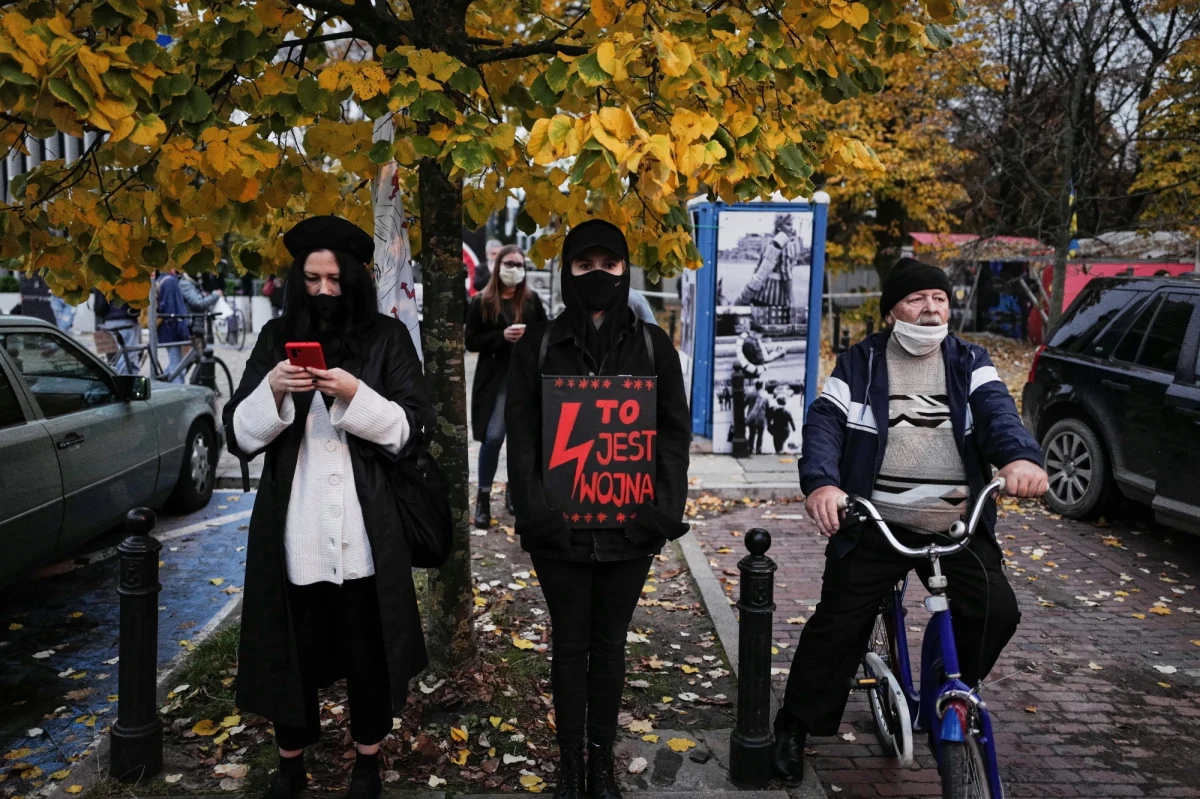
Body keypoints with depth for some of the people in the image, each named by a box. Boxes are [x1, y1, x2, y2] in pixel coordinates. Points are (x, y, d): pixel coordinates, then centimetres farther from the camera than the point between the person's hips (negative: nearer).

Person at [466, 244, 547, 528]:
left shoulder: (532, 299, 6)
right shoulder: (481, 301, 0)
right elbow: (471, 341, -2)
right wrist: (502, 336, -16)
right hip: (496, 380, -3)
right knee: (493, 438, -11)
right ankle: (483, 497, 4)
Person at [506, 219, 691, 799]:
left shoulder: (652, 344, 4)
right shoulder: (538, 346, 2)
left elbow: (674, 431, 3)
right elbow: (521, 435, -1)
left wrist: (664, 509, -7)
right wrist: (534, 510, -11)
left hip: (629, 527, 1)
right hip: (560, 528, 0)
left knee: (610, 643, 12)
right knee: (570, 644, 10)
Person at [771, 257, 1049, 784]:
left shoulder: (969, 363, 8)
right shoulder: (860, 363, 2)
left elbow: (996, 411, -11)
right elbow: (825, 423, -11)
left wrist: (1021, 457, -35)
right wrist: (821, 483, -32)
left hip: (957, 526, 2)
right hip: (875, 525, -2)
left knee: (996, 611, -13)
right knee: (838, 624, -3)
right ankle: (795, 727, 17)